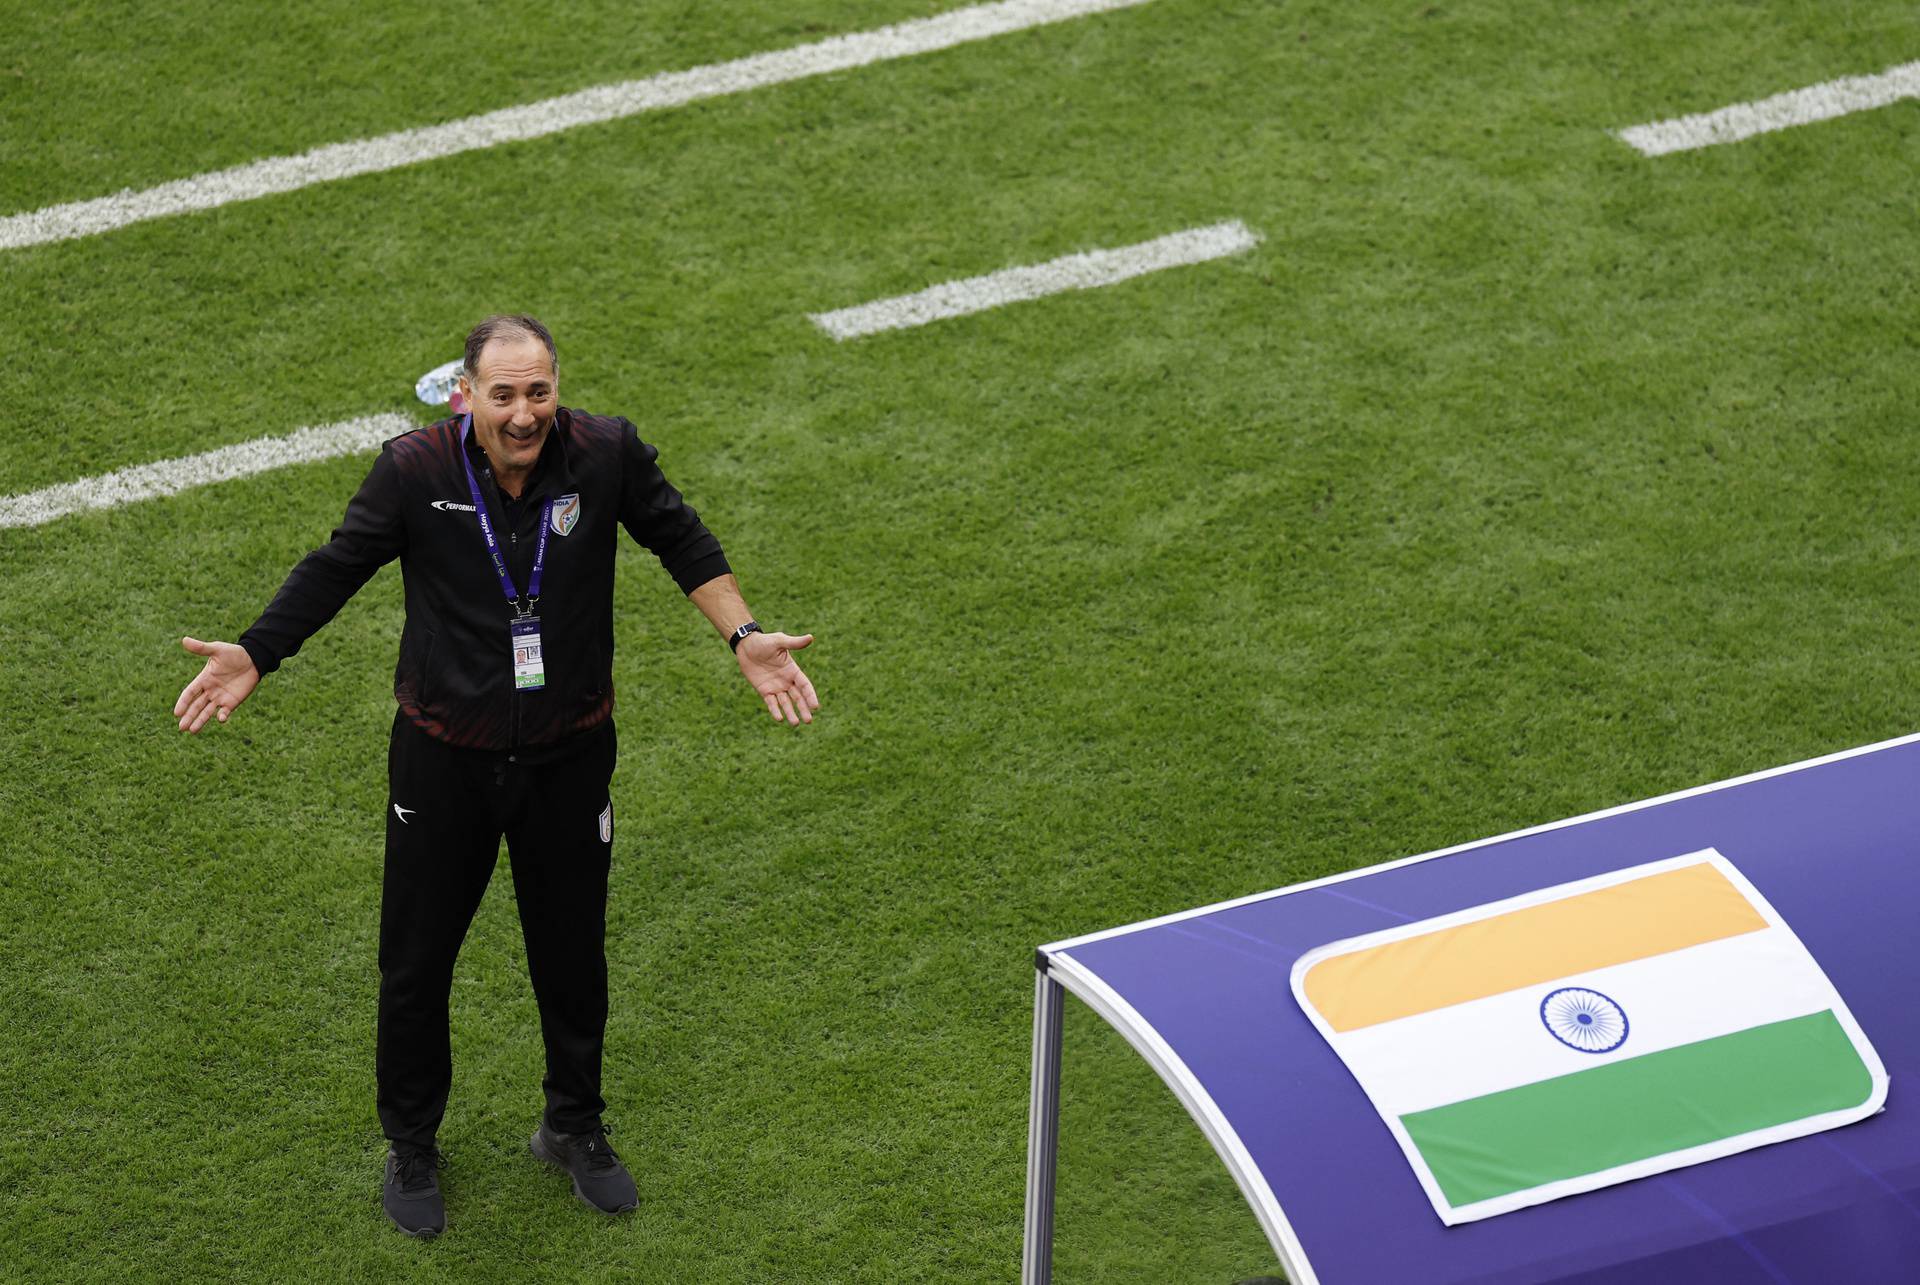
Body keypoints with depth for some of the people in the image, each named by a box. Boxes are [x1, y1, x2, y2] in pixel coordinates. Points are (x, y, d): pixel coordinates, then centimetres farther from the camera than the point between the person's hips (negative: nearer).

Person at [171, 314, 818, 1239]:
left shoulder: (606, 454, -15)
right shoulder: (415, 469, -18)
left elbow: (681, 540, 1)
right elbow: (336, 567, -7)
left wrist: (744, 636, -5)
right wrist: (254, 656, -14)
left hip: (570, 754, 1)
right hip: (444, 755, -1)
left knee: (573, 954, 17)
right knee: (416, 960, 11)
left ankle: (575, 1129, 41)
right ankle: (411, 1146, 33)